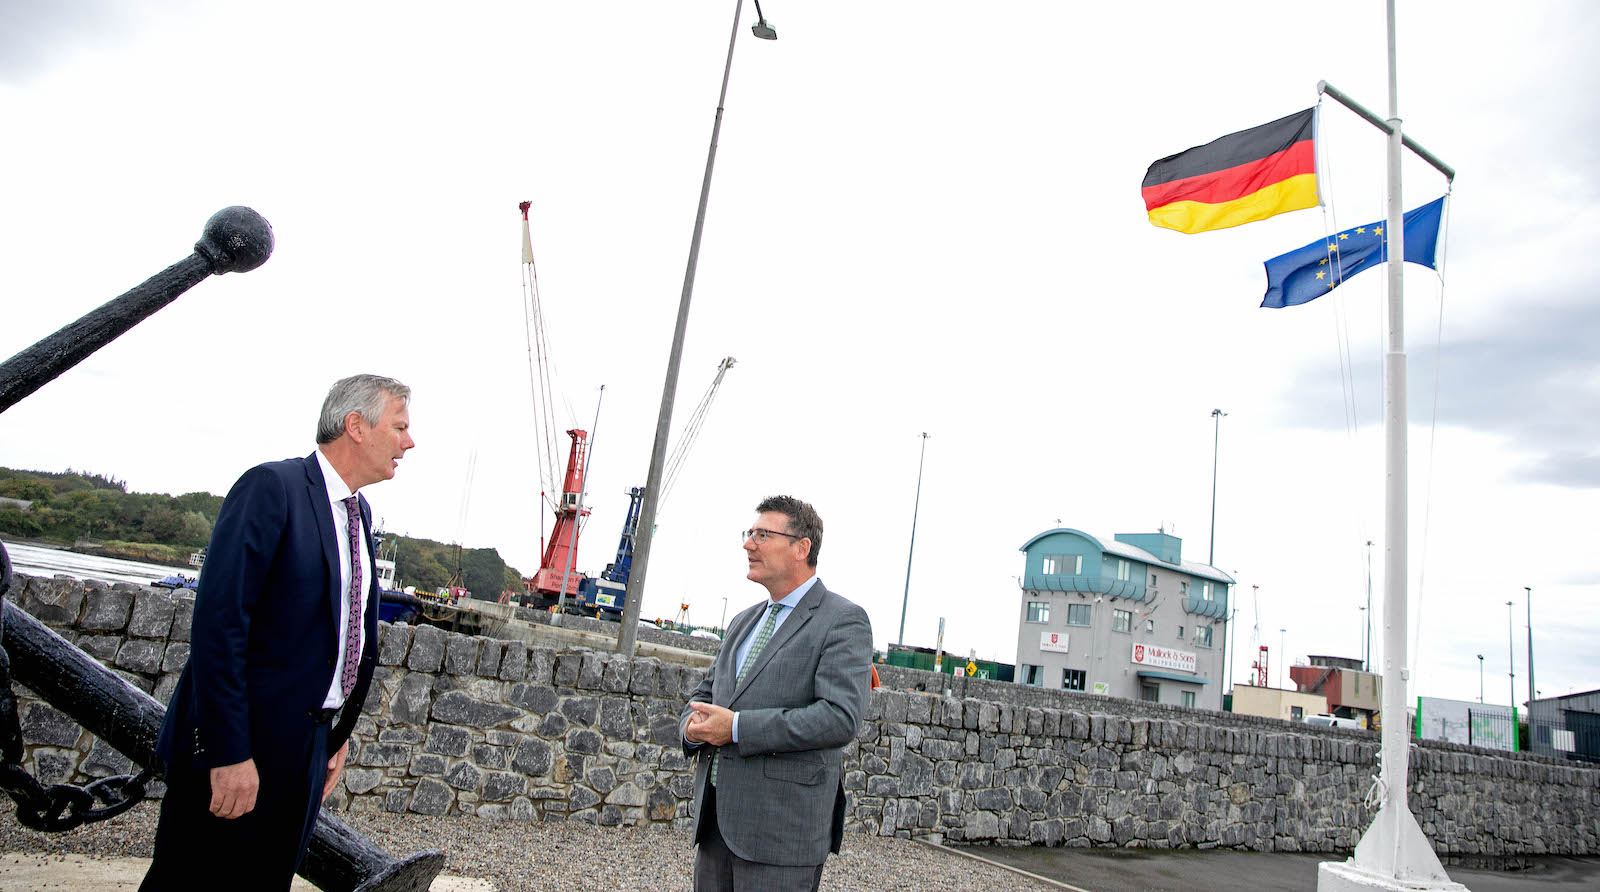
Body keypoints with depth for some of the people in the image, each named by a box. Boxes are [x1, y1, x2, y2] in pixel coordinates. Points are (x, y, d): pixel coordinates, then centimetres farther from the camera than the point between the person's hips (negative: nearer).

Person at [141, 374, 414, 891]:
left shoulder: (359, 514, 11)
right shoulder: (271, 487, -15)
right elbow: (218, 621, -21)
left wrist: (339, 733, 14)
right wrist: (228, 752, -22)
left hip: (307, 749, 8)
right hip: (241, 749, -8)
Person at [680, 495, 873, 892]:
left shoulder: (844, 620, -8)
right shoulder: (744, 621, 17)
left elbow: (840, 717, -19)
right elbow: (705, 693, 21)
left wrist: (738, 728, -19)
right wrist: (693, 724, -3)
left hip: (782, 829, -7)